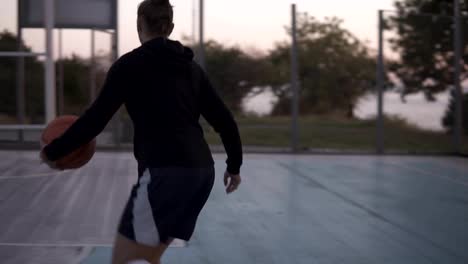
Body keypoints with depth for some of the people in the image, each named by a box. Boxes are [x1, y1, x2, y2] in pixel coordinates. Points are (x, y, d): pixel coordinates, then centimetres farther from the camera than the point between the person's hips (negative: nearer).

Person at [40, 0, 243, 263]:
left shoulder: (130, 64, -1)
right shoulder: (191, 67, 17)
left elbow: (96, 118, -3)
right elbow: (224, 119, 17)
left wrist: (54, 151, 10)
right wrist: (234, 166, 28)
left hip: (166, 172, -8)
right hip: (202, 171, 8)